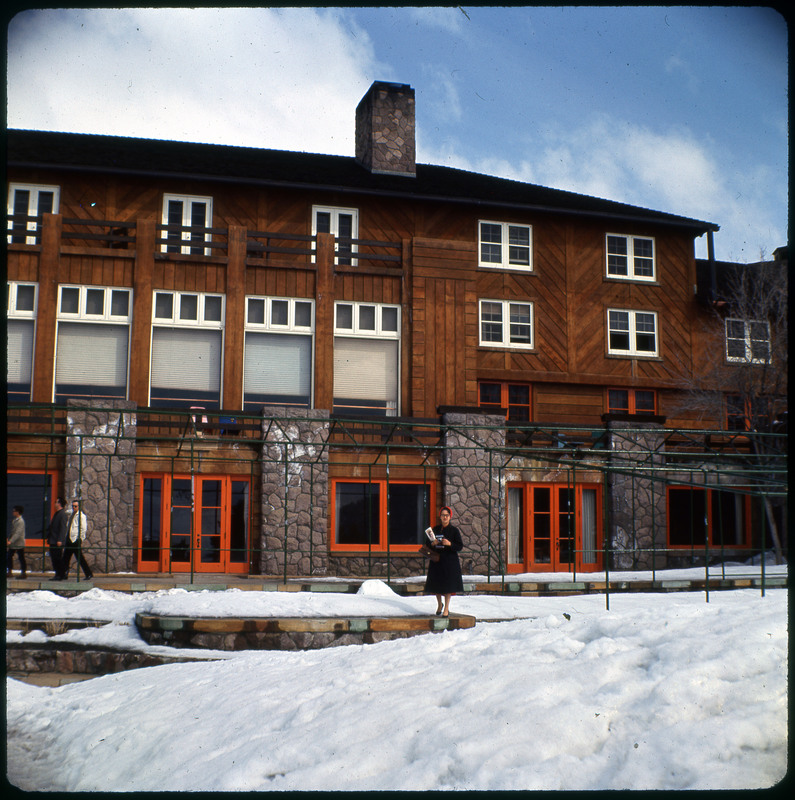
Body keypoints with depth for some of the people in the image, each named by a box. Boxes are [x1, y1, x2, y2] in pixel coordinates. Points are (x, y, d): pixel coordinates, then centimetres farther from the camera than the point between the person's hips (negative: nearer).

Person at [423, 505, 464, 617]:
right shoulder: (435, 529, 8)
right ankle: (439, 605, 30)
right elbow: (428, 544, 15)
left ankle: (446, 608, 4)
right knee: (436, 584, 8)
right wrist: (433, 544, -7)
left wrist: (450, 544, -20)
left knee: (448, 585, -4)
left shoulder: (454, 530, -2)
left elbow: (460, 547, -4)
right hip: (436, 560, 4)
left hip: (450, 560, -3)